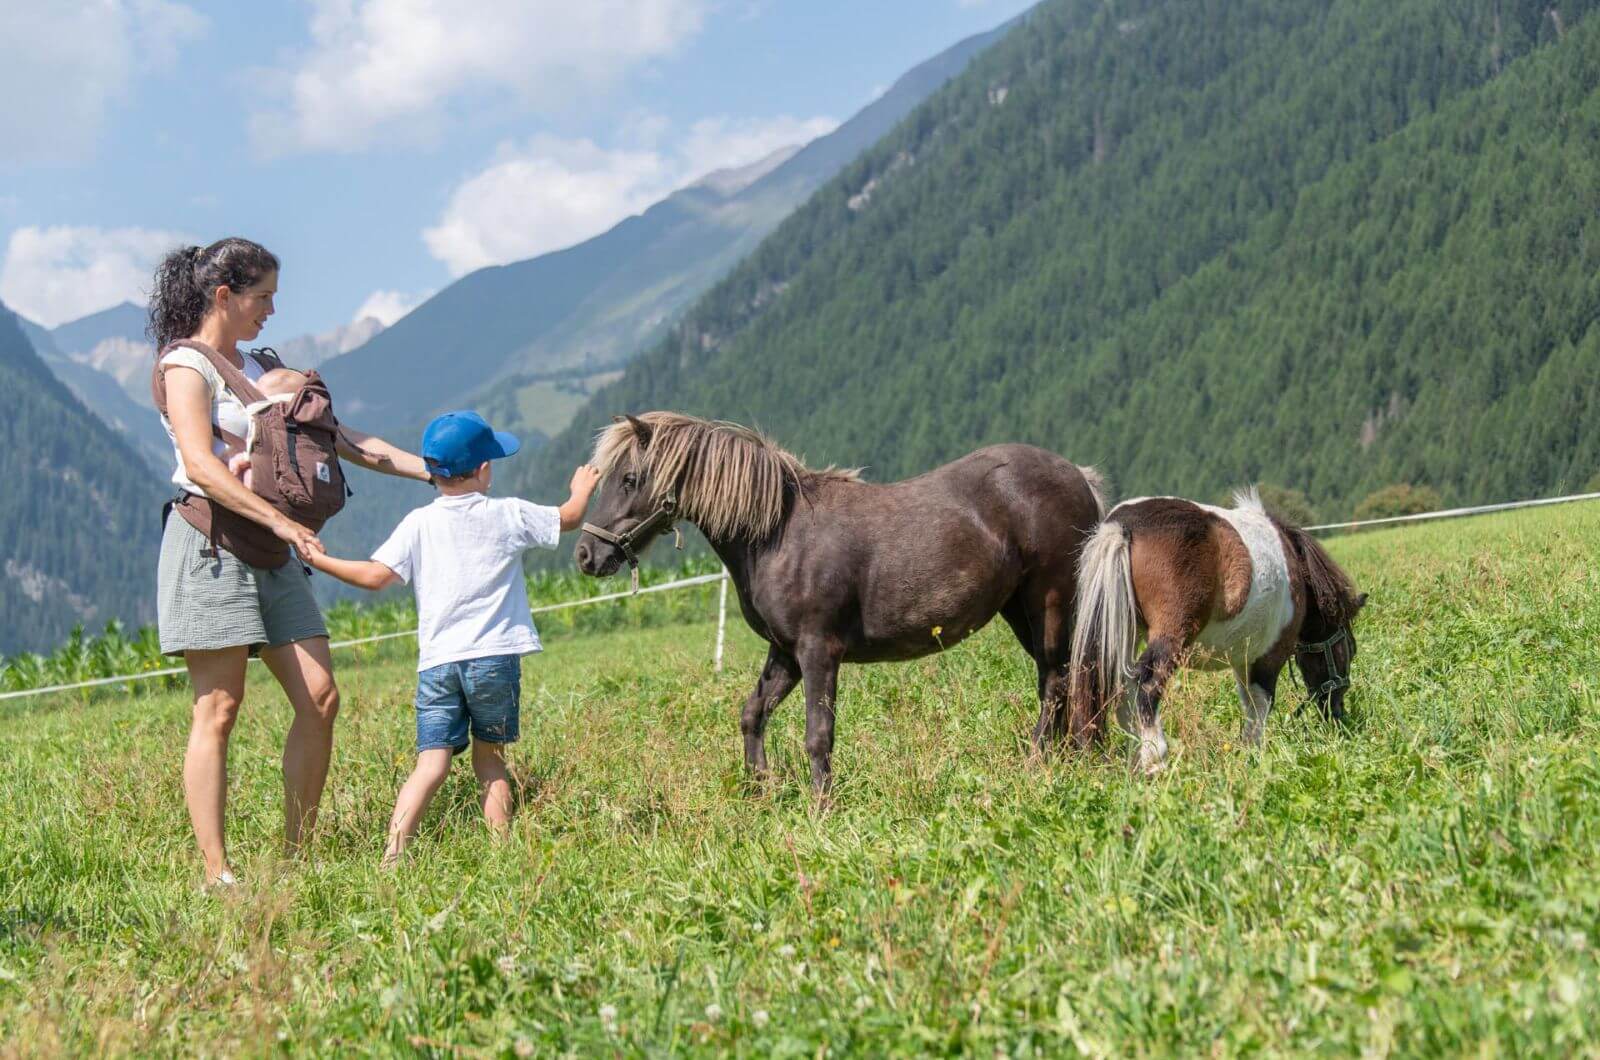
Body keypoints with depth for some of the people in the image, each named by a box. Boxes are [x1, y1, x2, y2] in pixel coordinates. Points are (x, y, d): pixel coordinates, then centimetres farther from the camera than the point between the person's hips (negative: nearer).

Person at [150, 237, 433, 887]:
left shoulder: (256, 370, 21)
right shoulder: (185, 367, -4)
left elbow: (333, 437, 21)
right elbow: (203, 466, -19)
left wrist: (432, 469, 13)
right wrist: (281, 521, -27)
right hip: (211, 544, -8)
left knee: (319, 698, -1)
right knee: (219, 710, -9)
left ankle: (295, 855, 5)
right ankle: (215, 872, -8)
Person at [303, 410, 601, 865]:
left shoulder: (418, 524, 3)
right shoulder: (507, 516, 3)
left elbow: (376, 575, -4)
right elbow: (568, 519, 16)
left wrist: (317, 559, 9)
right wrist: (582, 488, 38)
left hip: (436, 661, 1)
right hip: (494, 657, -1)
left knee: (432, 763, -3)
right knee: (489, 758, 13)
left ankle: (393, 853, -17)